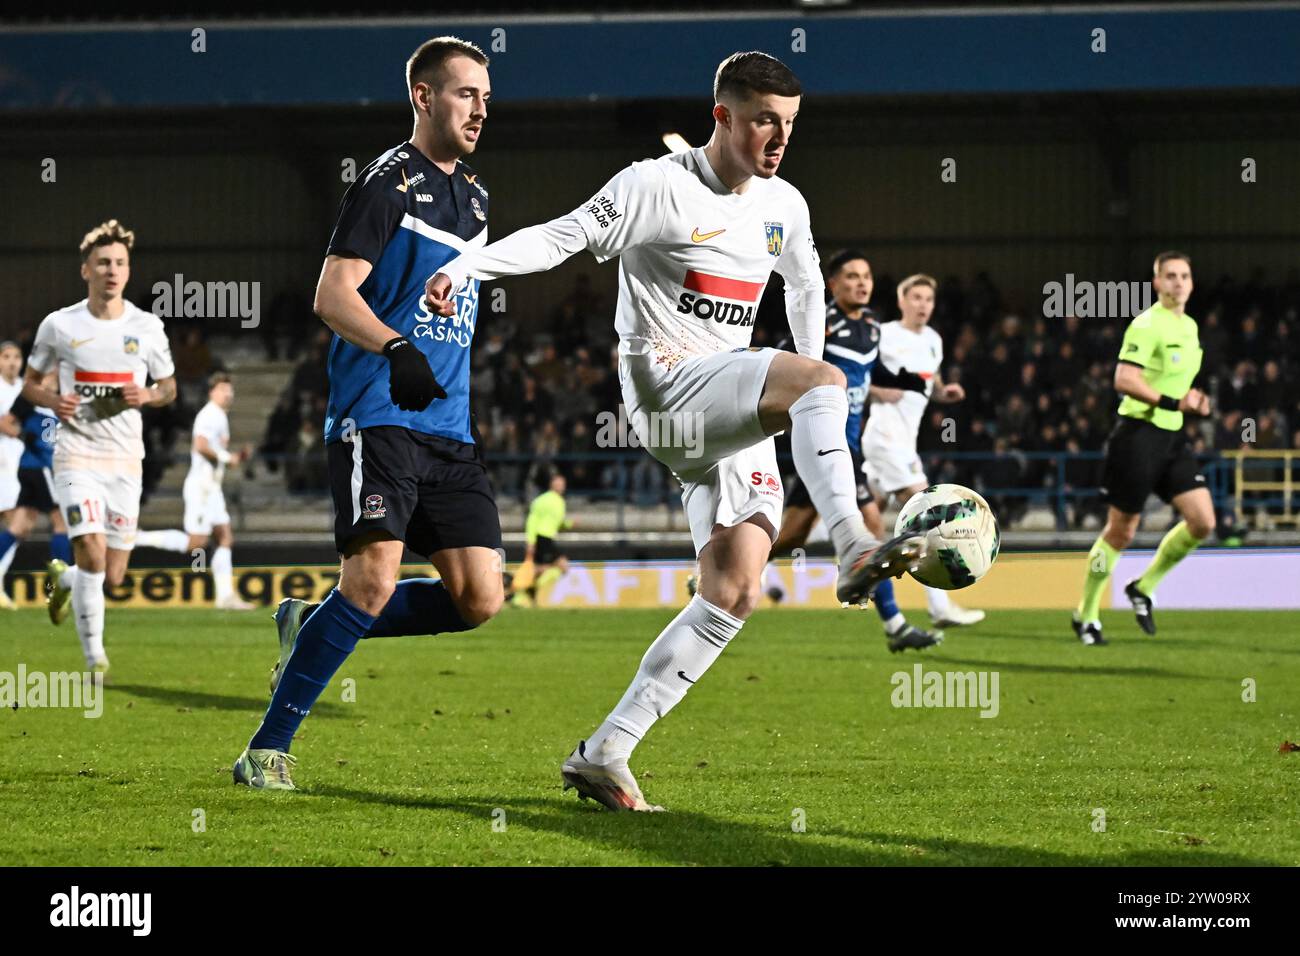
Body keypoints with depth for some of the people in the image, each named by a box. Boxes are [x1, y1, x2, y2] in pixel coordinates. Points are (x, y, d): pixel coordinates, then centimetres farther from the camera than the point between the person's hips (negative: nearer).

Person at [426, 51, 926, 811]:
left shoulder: (784, 206, 15)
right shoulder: (658, 186, -6)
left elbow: (805, 285, 32)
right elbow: (563, 237, -10)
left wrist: (803, 403, 27)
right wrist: (466, 265, -24)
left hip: (733, 426, 8)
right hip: (667, 388, -7)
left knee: (733, 594, -3)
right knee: (824, 378, -30)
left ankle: (603, 756, -1)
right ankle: (855, 549, -46)